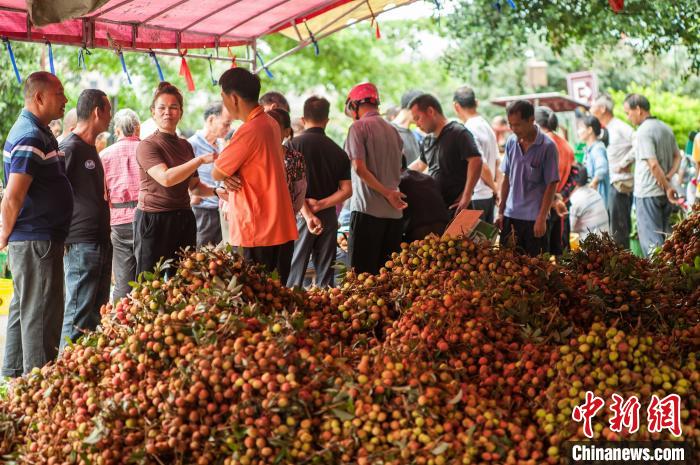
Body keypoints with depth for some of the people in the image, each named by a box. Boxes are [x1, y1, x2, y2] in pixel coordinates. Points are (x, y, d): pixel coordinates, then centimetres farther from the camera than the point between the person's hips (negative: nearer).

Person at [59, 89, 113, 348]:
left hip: (100, 242, 10)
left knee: (97, 314, 13)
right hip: (81, 243, -10)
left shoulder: (90, 149, 18)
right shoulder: (70, 149, -12)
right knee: (79, 316, -7)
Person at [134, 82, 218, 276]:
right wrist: (201, 160, -21)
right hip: (154, 220, -6)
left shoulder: (185, 146, 14)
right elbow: (166, 178, -23)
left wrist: (216, 191, 0)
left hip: (184, 220, 6)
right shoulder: (147, 146, -7)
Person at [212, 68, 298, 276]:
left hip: (257, 231, -9)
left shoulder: (250, 130, -19)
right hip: (275, 226, 9)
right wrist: (228, 176, -2)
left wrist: (226, 175, 8)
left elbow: (216, 173, -12)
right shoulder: (270, 123, 12)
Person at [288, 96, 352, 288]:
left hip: (301, 216, -3)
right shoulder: (338, 151, 7)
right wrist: (321, 204, -7)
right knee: (325, 274, 9)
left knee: (294, 273, 0)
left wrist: (308, 215, -13)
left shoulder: (295, 144, -4)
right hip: (329, 217, 3)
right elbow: (346, 190, 1)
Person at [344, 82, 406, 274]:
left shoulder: (359, 127, -4)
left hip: (367, 209, -6)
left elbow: (359, 168, -14)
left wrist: (387, 193, -11)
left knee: (362, 272, -4)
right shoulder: (393, 130, 15)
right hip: (393, 211, 6)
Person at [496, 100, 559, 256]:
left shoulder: (547, 147, -9)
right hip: (511, 215, 5)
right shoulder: (511, 142, 6)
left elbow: (551, 185, -9)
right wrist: (501, 211, 11)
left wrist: (541, 219, -13)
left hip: (534, 218, -5)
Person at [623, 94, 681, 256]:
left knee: (650, 238, -3)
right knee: (665, 235, 15)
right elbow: (677, 156, 17)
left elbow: (653, 164, -22)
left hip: (648, 193, -8)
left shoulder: (644, 131, -16)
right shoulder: (666, 128, 12)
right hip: (664, 193, 8)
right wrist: (669, 176, 2)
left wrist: (667, 187, -14)